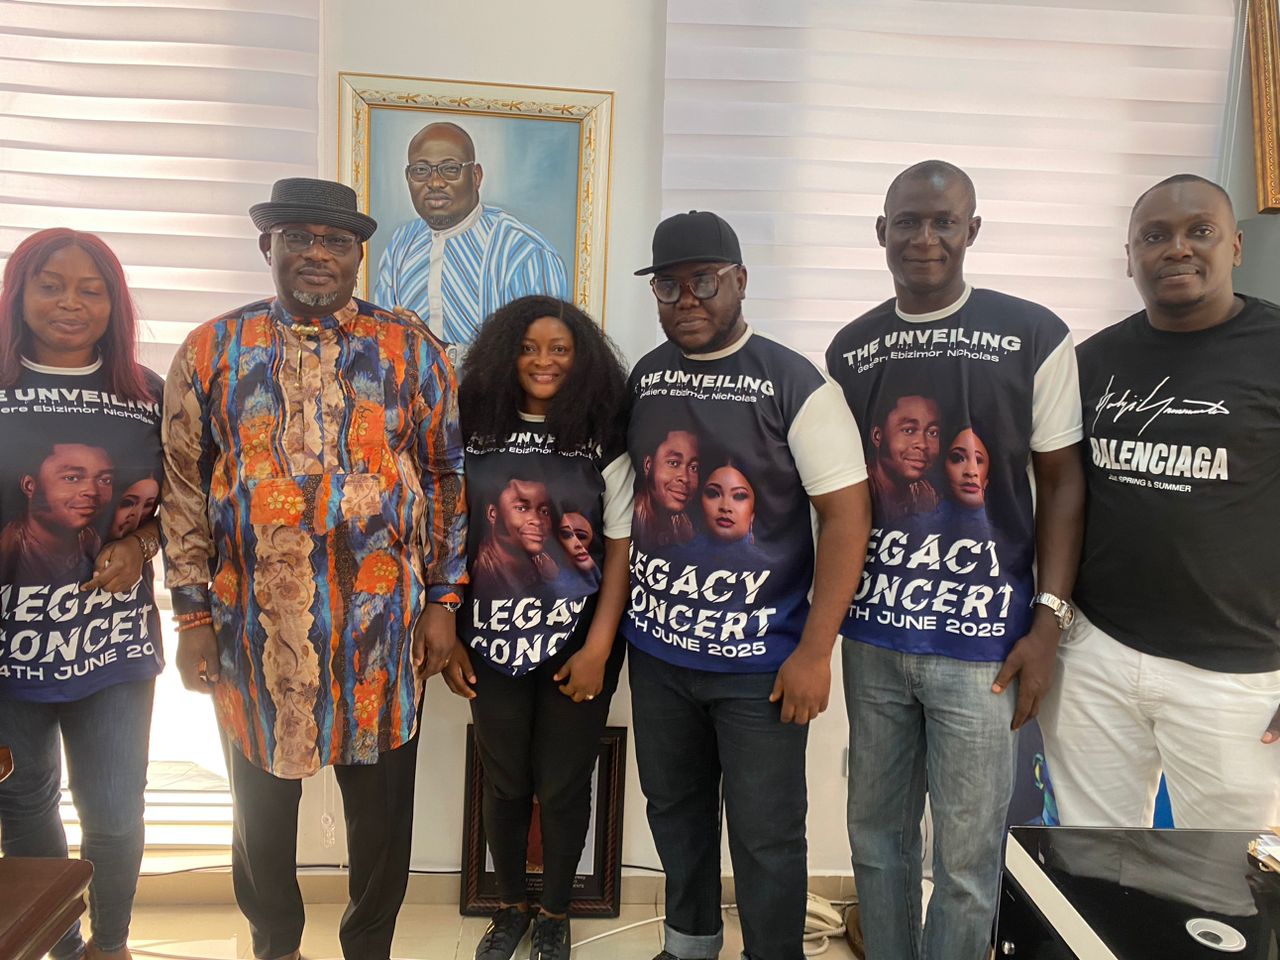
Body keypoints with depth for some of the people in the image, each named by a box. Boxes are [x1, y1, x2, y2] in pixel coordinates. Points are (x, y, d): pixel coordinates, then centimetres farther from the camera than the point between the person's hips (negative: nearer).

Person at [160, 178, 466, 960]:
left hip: (380, 625, -1)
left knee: (382, 801, 13)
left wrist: (443, 602, -1)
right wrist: (194, 615, 0)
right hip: (255, 625, 1)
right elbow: (183, 488, 4)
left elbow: (449, 477, 2)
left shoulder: (411, 349, 1)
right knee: (263, 802, 18)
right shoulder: (212, 351, 3)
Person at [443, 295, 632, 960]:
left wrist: (598, 647, -11)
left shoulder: (605, 440, -4)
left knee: (562, 787, 11)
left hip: (576, 643, -1)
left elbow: (622, 551, -6)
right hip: (493, 641, 2)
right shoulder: (476, 433, 1)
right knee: (503, 784, 15)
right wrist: (450, 637, 0)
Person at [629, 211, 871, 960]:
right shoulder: (640, 381, 2)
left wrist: (814, 652, -16)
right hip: (656, 650, 5)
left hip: (760, 659, -5)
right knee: (674, 807, 22)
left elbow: (848, 515, -13)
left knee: (767, 835, 8)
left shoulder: (796, 384, -12)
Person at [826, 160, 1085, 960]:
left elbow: (1062, 482, -1)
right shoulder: (851, 349, 6)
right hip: (872, 632, 4)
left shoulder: (1034, 337, -4)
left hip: (983, 636, -3)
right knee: (877, 835, 17)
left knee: (967, 854, 7)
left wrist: (1048, 621, -7)